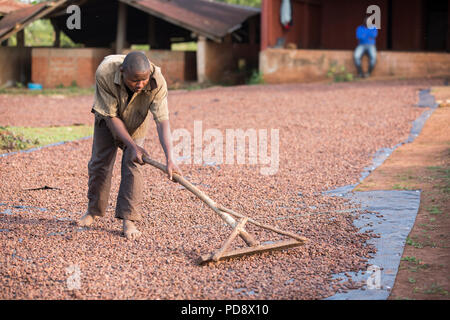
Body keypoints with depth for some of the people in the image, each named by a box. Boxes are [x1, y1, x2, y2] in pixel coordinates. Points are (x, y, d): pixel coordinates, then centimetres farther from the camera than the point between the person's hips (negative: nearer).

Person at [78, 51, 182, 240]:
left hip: (136, 122, 0)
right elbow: (111, 116, -32)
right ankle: (93, 210, 24)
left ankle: (129, 219, -8)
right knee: (100, 162, 4)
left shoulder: (157, 83, -39)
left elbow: (162, 121, -40)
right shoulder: (104, 74, -40)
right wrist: (133, 146, -35)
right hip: (107, 118, 0)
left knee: (132, 164, -13)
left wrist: (169, 159, -50)